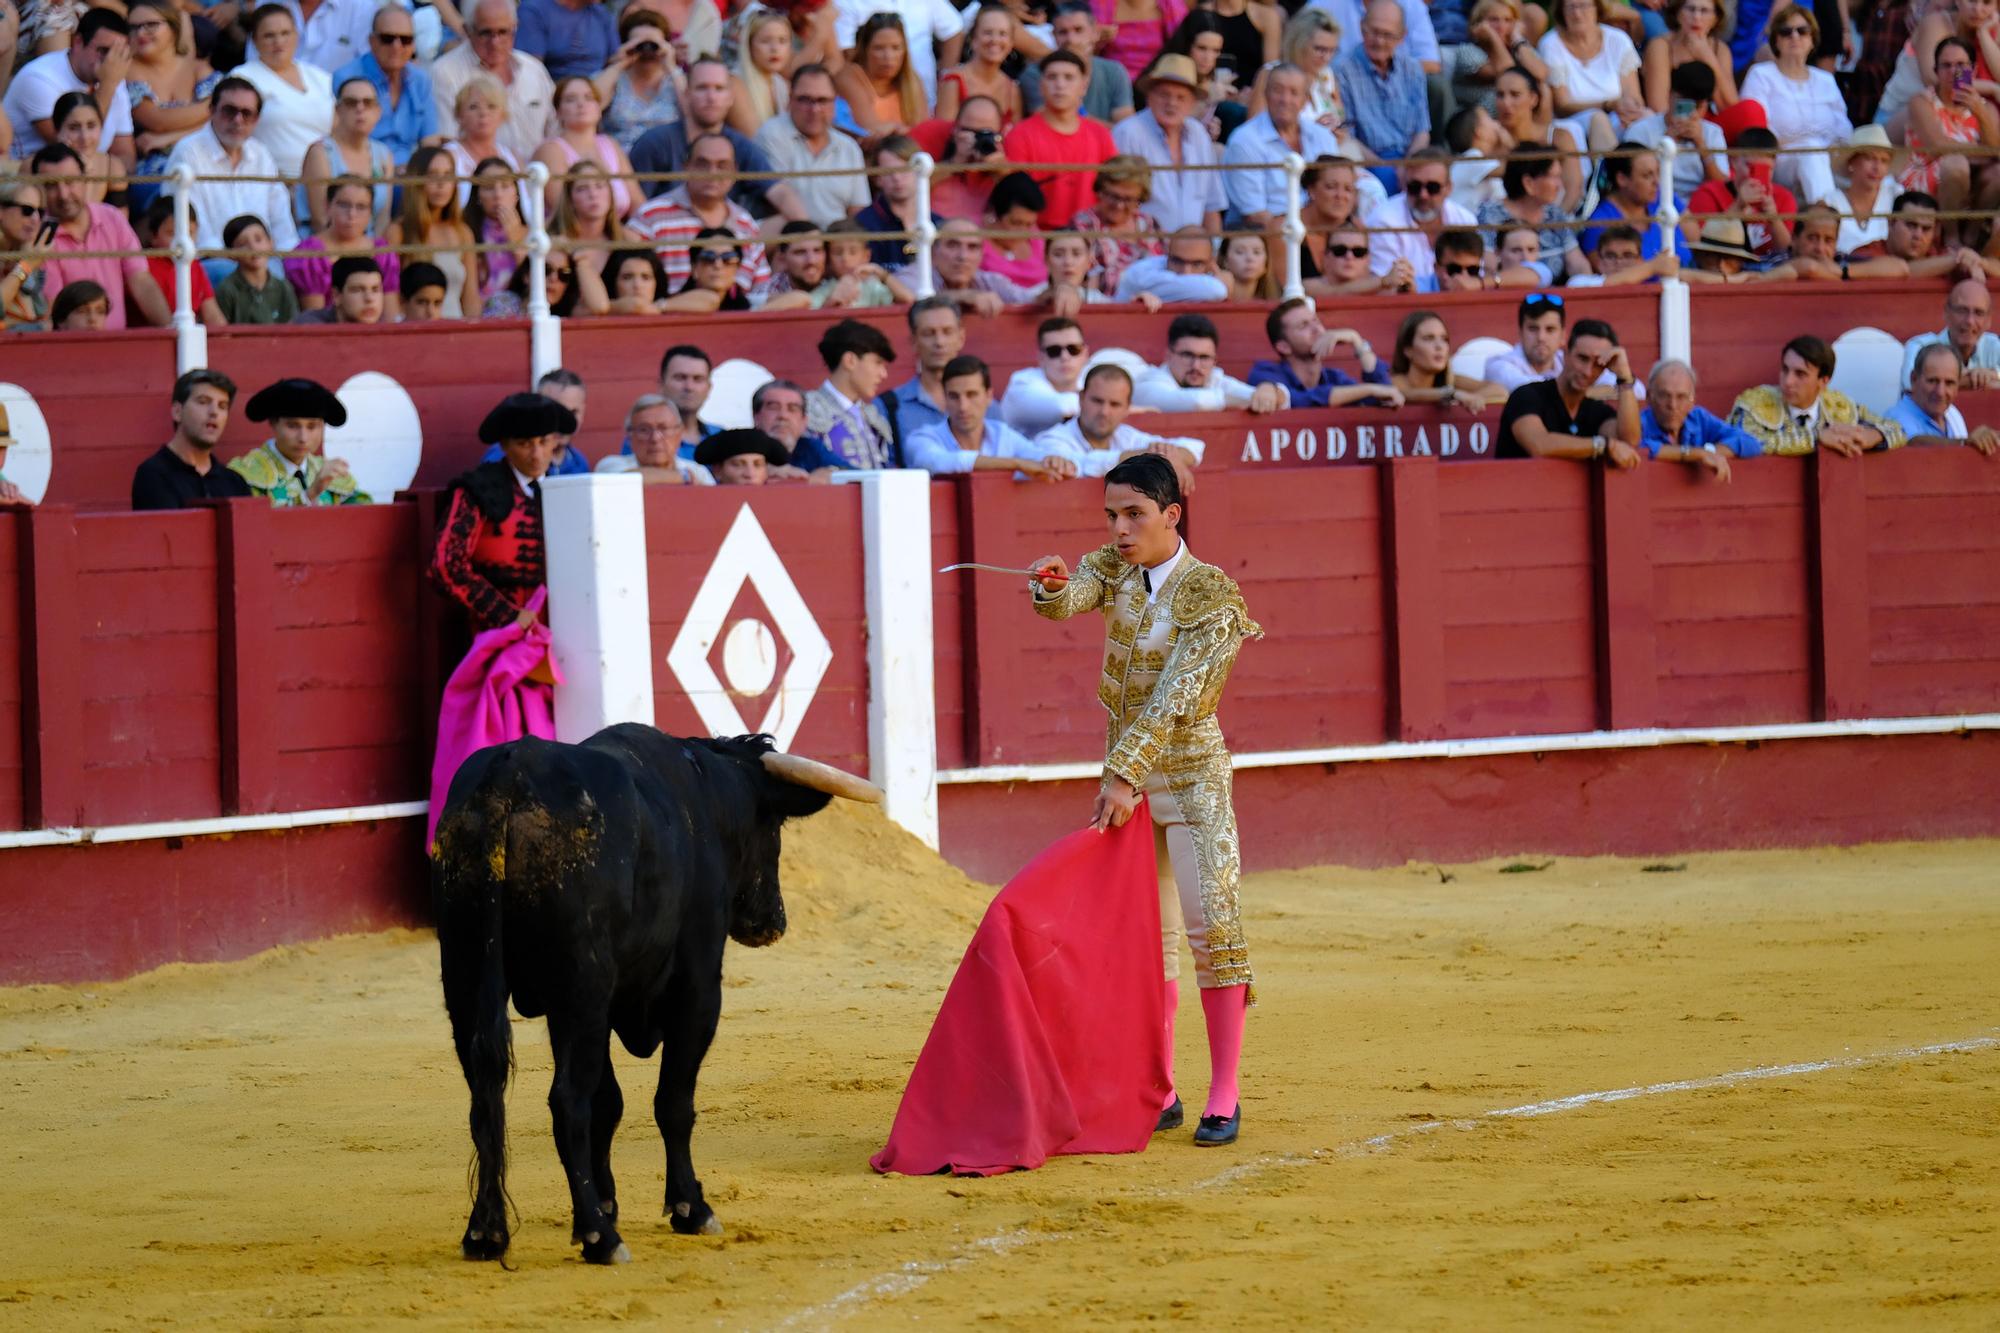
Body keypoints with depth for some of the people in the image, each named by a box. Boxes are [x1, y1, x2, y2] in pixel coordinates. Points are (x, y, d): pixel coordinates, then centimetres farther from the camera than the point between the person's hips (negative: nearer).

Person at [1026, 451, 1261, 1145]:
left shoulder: (1211, 596, -16)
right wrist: (1050, 584, -39)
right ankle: (1159, 1095, 13)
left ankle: (1224, 1096, -8)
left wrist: (1126, 775, -30)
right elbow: (1064, 602, -15)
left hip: (1191, 771, -6)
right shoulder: (1116, 566, 2)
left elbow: (1175, 698, -23)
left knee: (1211, 923, -12)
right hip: (1124, 770, 6)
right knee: (1145, 936, 8)